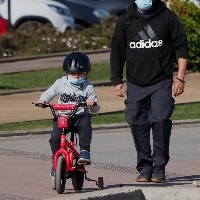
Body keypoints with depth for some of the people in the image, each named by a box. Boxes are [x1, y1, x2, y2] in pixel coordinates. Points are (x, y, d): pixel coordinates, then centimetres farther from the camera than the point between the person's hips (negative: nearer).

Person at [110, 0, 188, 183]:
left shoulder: (168, 17, 3)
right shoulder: (126, 20, 9)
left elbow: (181, 48, 5)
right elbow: (117, 51, 15)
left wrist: (180, 78, -2)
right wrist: (117, 81, 9)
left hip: (162, 84, -3)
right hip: (135, 85, 3)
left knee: (160, 121, -15)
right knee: (138, 125, 0)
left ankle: (159, 167, -6)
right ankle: (144, 168, 10)